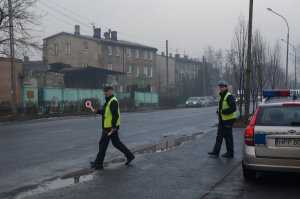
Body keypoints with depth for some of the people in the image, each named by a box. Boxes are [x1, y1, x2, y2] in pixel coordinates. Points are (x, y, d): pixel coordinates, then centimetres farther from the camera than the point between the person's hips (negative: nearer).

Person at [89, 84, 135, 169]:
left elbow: (115, 115, -24)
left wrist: (113, 126, -25)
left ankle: (98, 163, 6)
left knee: (103, 144, -2)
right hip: (108, 127, 10)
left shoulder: (113, 101, -17)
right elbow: (105, 111, 24)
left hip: (110, 127, -10)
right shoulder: (108, 101, 16)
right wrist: (97, 111, 8)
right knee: (116, 143, 16)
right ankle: (130, 156, 22)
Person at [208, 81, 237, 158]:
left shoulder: (229, 96, -15)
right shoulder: (222, 97, 16)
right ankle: (216, 151, 16)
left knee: (228, 137, 0)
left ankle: (230, 153, 10)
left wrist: (223, 111, -19)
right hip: (222, 120, 9)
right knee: (219, 136, 11)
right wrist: (218, 110, 8)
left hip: (228, 120, -9)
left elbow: (233, 108, -21)